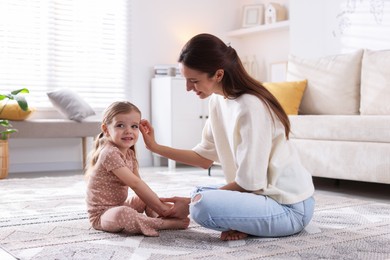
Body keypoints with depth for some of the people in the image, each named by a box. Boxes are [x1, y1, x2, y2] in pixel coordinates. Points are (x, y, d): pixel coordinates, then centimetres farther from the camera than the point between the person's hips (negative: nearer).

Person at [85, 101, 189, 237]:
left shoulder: (129, 154, 7)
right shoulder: (110, 153, -22)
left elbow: (140, 186, 4)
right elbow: (135, 183, -26)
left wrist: (158, 203, -10)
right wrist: (160, 207, -25)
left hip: (119, 205, 10)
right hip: (101, 214, -10)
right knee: (122, 214, -41)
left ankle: (156, 217, -12)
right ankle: (164, 223, -25)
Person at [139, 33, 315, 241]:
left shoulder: (250, 108, -24)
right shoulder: (218, 100, 3)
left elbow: (248, 182, -21)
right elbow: (205, 157, 9)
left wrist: (191, 203, -15)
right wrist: (156, 147, 2)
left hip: (290, 206, -9)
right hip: (264, 192, 9)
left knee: (202, 205, -29)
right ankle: (247, 224, 6)